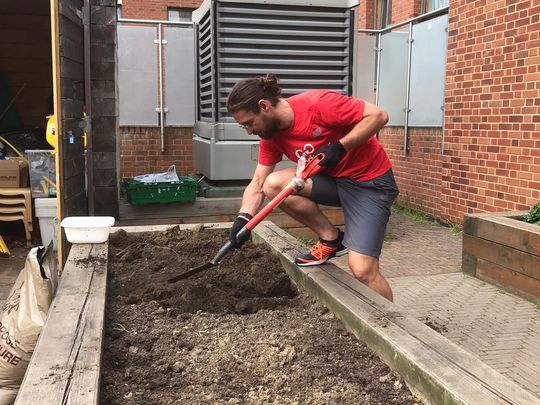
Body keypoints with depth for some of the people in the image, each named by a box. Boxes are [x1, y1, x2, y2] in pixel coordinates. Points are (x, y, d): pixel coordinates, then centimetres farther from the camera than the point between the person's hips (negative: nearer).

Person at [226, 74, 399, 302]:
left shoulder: (316, 104, -23)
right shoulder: (271, 136, -1)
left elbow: (378, 116, -20)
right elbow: (258, 184, -2)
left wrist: (339, 147, -28)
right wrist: (243, 218, -19)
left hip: (370, 181, -7)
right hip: (332, 180, 7)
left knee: (363, 270, -17)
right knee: (273, 184, -15)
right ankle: (331, 239, -1)